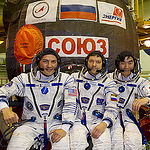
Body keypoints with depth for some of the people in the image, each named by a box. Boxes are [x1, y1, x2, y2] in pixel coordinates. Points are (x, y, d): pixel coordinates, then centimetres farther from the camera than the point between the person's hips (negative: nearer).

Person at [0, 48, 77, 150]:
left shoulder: (65, 79, 1)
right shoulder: (25, 79, 1)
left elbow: (70, 105, -5)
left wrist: (64, 128, -18)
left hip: (56, 123, 0)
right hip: (31, 124, 1)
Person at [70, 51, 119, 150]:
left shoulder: (108, 83, 9)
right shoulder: (75, 77, 13)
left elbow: (112, 108, 2)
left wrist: (104, 123, -17)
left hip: (98, 121, 1)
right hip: (78, 119, 0)